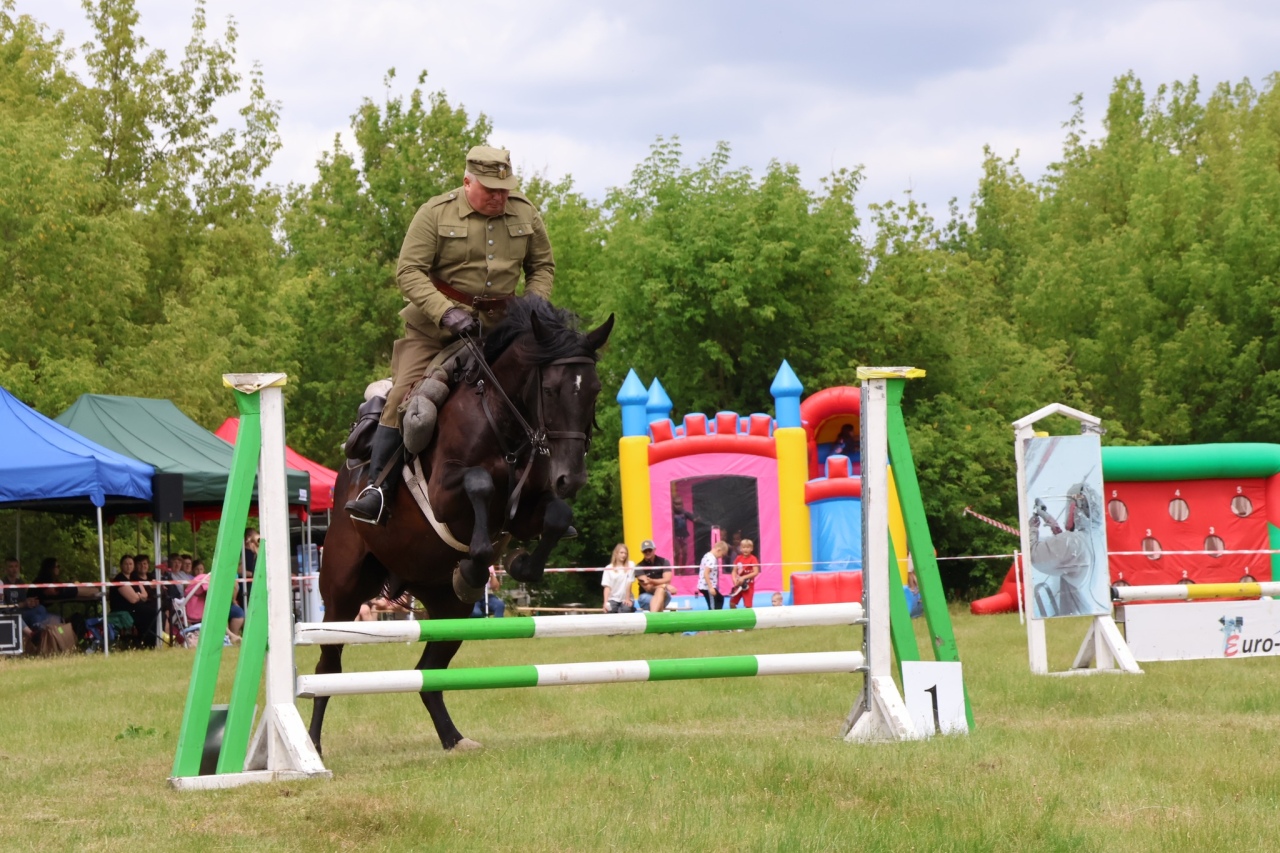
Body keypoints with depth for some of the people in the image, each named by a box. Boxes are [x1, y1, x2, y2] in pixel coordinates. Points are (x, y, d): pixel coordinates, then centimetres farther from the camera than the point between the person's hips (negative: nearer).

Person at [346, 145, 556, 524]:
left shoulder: (526, 214, 3)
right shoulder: (435, 214, -9)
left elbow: (542, 266, 14)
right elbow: (408, 272, -14)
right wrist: (447, 313, -26)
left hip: (499, 324, 3)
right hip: (436, 325, -3)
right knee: (403, 396, -17)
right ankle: (376, 488, -14)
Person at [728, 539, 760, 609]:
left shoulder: (753, 559, -13)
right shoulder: (738, 558, 2)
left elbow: (756, 572, -19)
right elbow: (734, 571, 7)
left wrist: (743, 577, -23)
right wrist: (735, 580, -12)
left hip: (748, 585, -5)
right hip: (738, 585, 5)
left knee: (748, 605, -5)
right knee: (732, 603, 7)